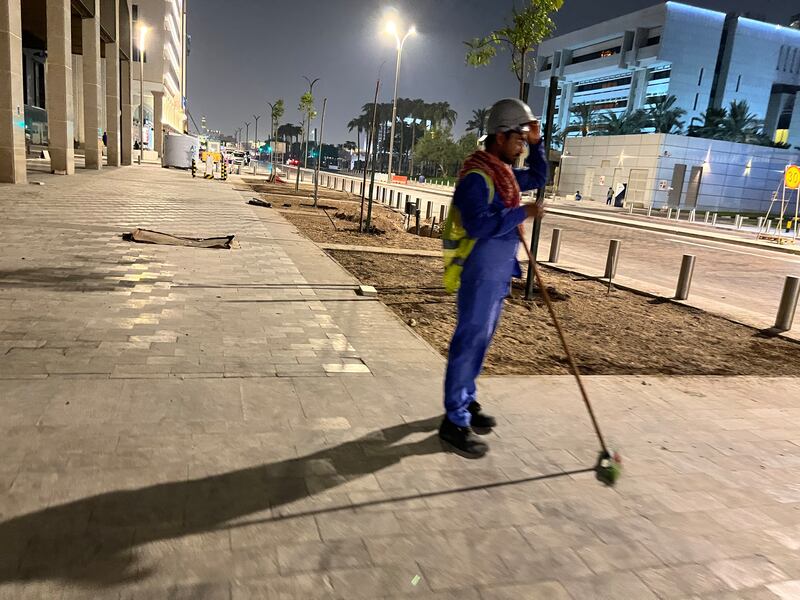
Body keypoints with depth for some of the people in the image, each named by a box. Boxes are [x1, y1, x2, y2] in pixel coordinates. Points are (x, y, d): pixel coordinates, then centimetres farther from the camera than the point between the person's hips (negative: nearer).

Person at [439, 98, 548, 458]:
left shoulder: (504, 172, 14)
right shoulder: (477, 175, -17)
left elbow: (538, 178, 29)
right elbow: (479, 225, -29)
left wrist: (536, 143, 17)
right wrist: (522, 213, -21)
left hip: (499, 272, 10)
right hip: (480, 273, -10)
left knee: (481, 339, 16)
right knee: (470, 340, -7)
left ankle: (465, 402, 29)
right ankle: (454, 423, 0)